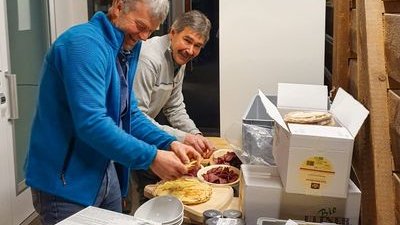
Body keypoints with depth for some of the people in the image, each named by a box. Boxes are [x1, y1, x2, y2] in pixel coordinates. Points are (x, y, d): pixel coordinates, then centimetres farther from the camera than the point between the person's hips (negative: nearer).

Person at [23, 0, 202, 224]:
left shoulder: (126, 51, 8)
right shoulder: (85, 42, -22)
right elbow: (91, 123, -30)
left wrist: (169, 143, -5)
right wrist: (151, 157, -27)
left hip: (107, 175, 9)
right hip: (66, 181, -9)